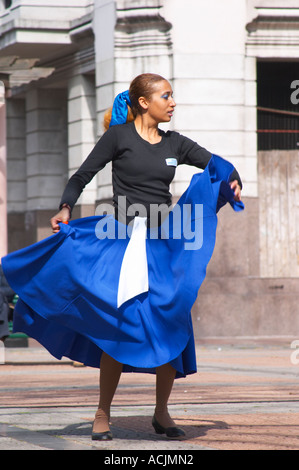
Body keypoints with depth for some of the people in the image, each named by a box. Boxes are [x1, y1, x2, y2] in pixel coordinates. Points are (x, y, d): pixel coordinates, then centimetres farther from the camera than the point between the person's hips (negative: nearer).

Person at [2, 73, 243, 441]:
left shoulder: (175, 144, 10)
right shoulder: (120, 136, -2)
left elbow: (217, 165, 15)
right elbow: (83, 175, -1)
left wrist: (233, 183, -6)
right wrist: (65, 209, -15)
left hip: (165, 243, 5)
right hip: (125, 241, -4)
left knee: (171, 326, 1)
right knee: (121, 326, -9)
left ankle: (162, 414, 14)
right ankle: (103, 415, 3)